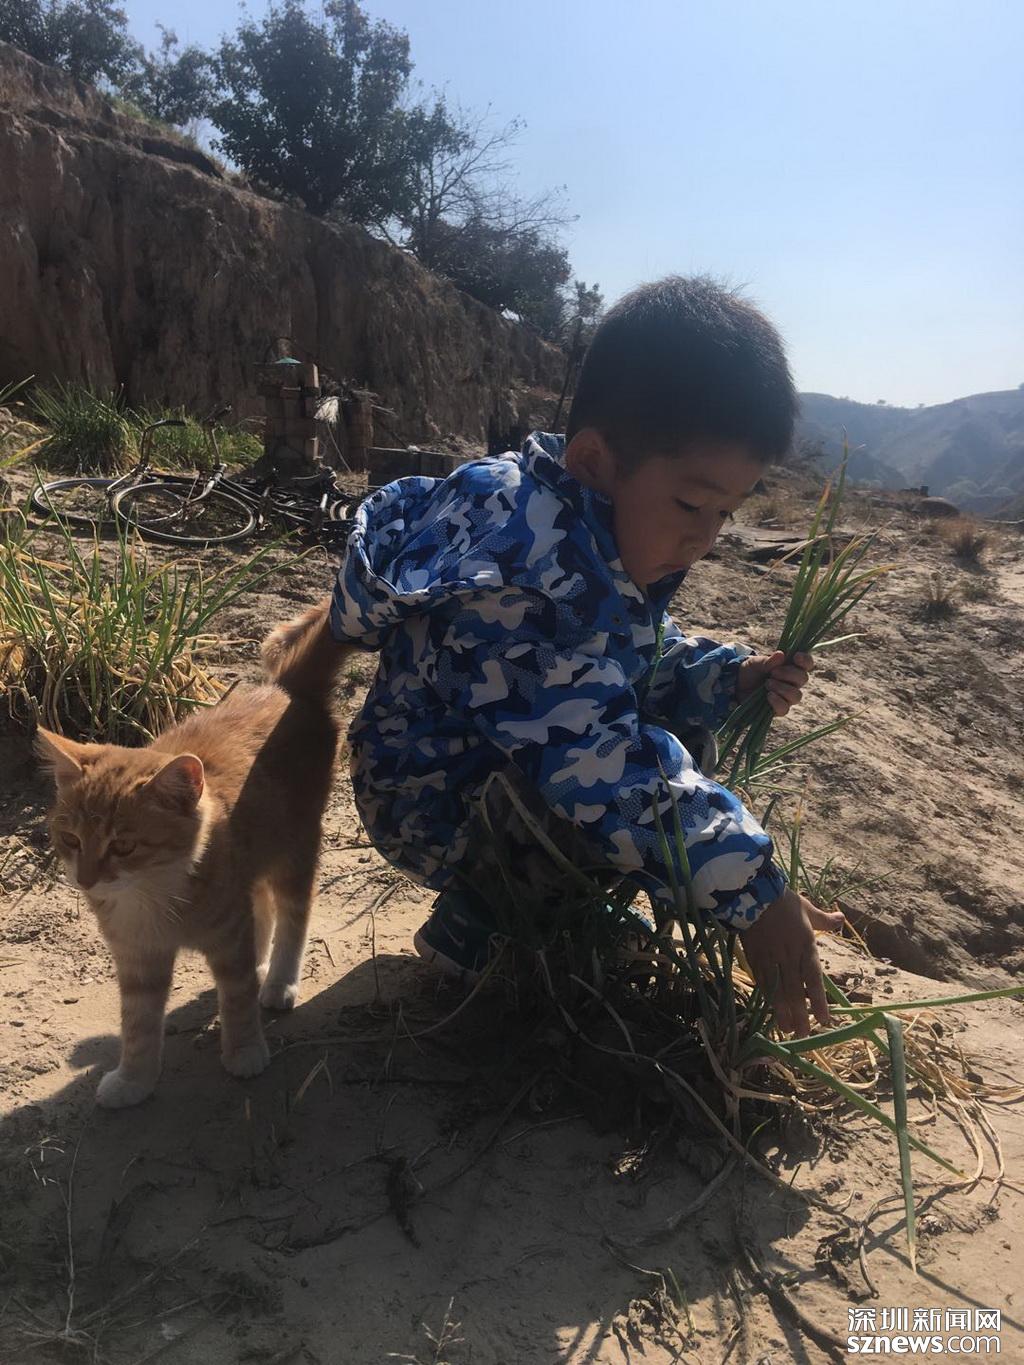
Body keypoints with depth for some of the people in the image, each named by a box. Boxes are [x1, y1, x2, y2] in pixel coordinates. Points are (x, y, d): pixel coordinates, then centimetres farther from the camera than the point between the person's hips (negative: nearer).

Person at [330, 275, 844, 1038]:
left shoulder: (616, 537, -3)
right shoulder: (523, 571, -34)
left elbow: (647, 658, 12)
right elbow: (598, 757, -39)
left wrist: (730, 678, -8)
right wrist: (754, 892, -36)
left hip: (522, 764, 9)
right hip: (435, 798, -9)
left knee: (688, 731, 2)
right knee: (627, 788, -31)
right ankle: (477, 925, -7)